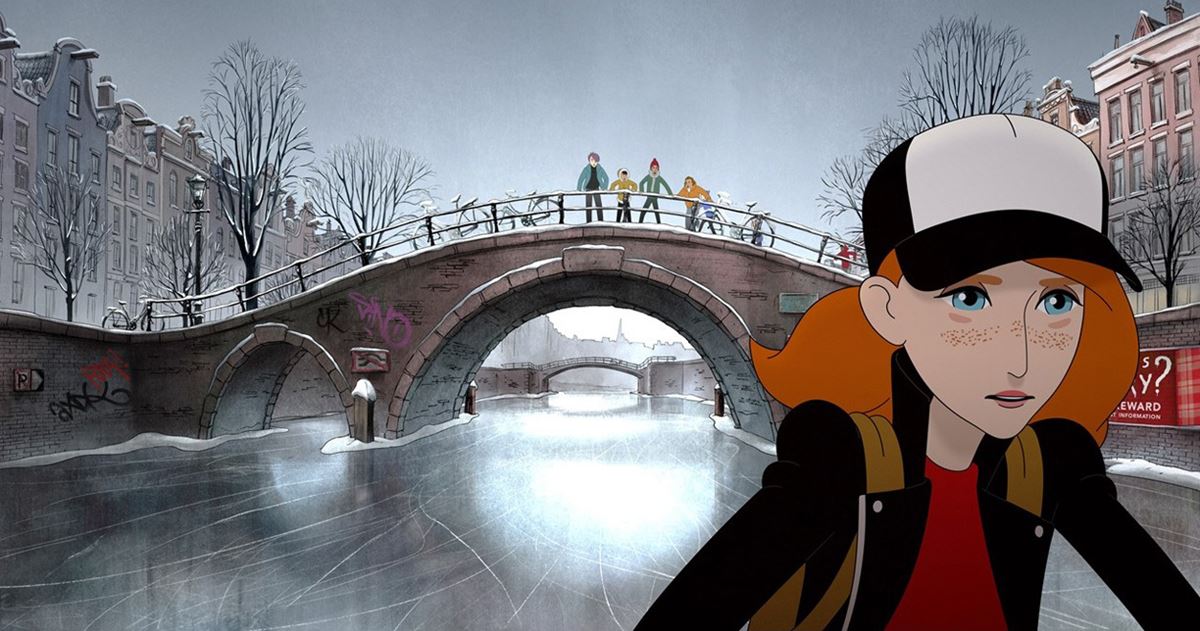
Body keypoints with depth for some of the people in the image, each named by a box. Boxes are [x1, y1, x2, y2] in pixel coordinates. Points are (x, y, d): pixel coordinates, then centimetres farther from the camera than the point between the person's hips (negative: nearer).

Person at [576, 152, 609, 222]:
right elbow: (581, 178, -8)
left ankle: (601, 221, -2)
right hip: (588, 190, -1)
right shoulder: (586, 169, -10)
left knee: (599, 205, -5)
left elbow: (606, 178, 1)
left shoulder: (600, 169, -6)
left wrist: (605, 188, -9)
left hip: (596, 190, 1)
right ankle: (589, 221, 3)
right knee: (589, 206, 0)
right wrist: (578, 188, -15)